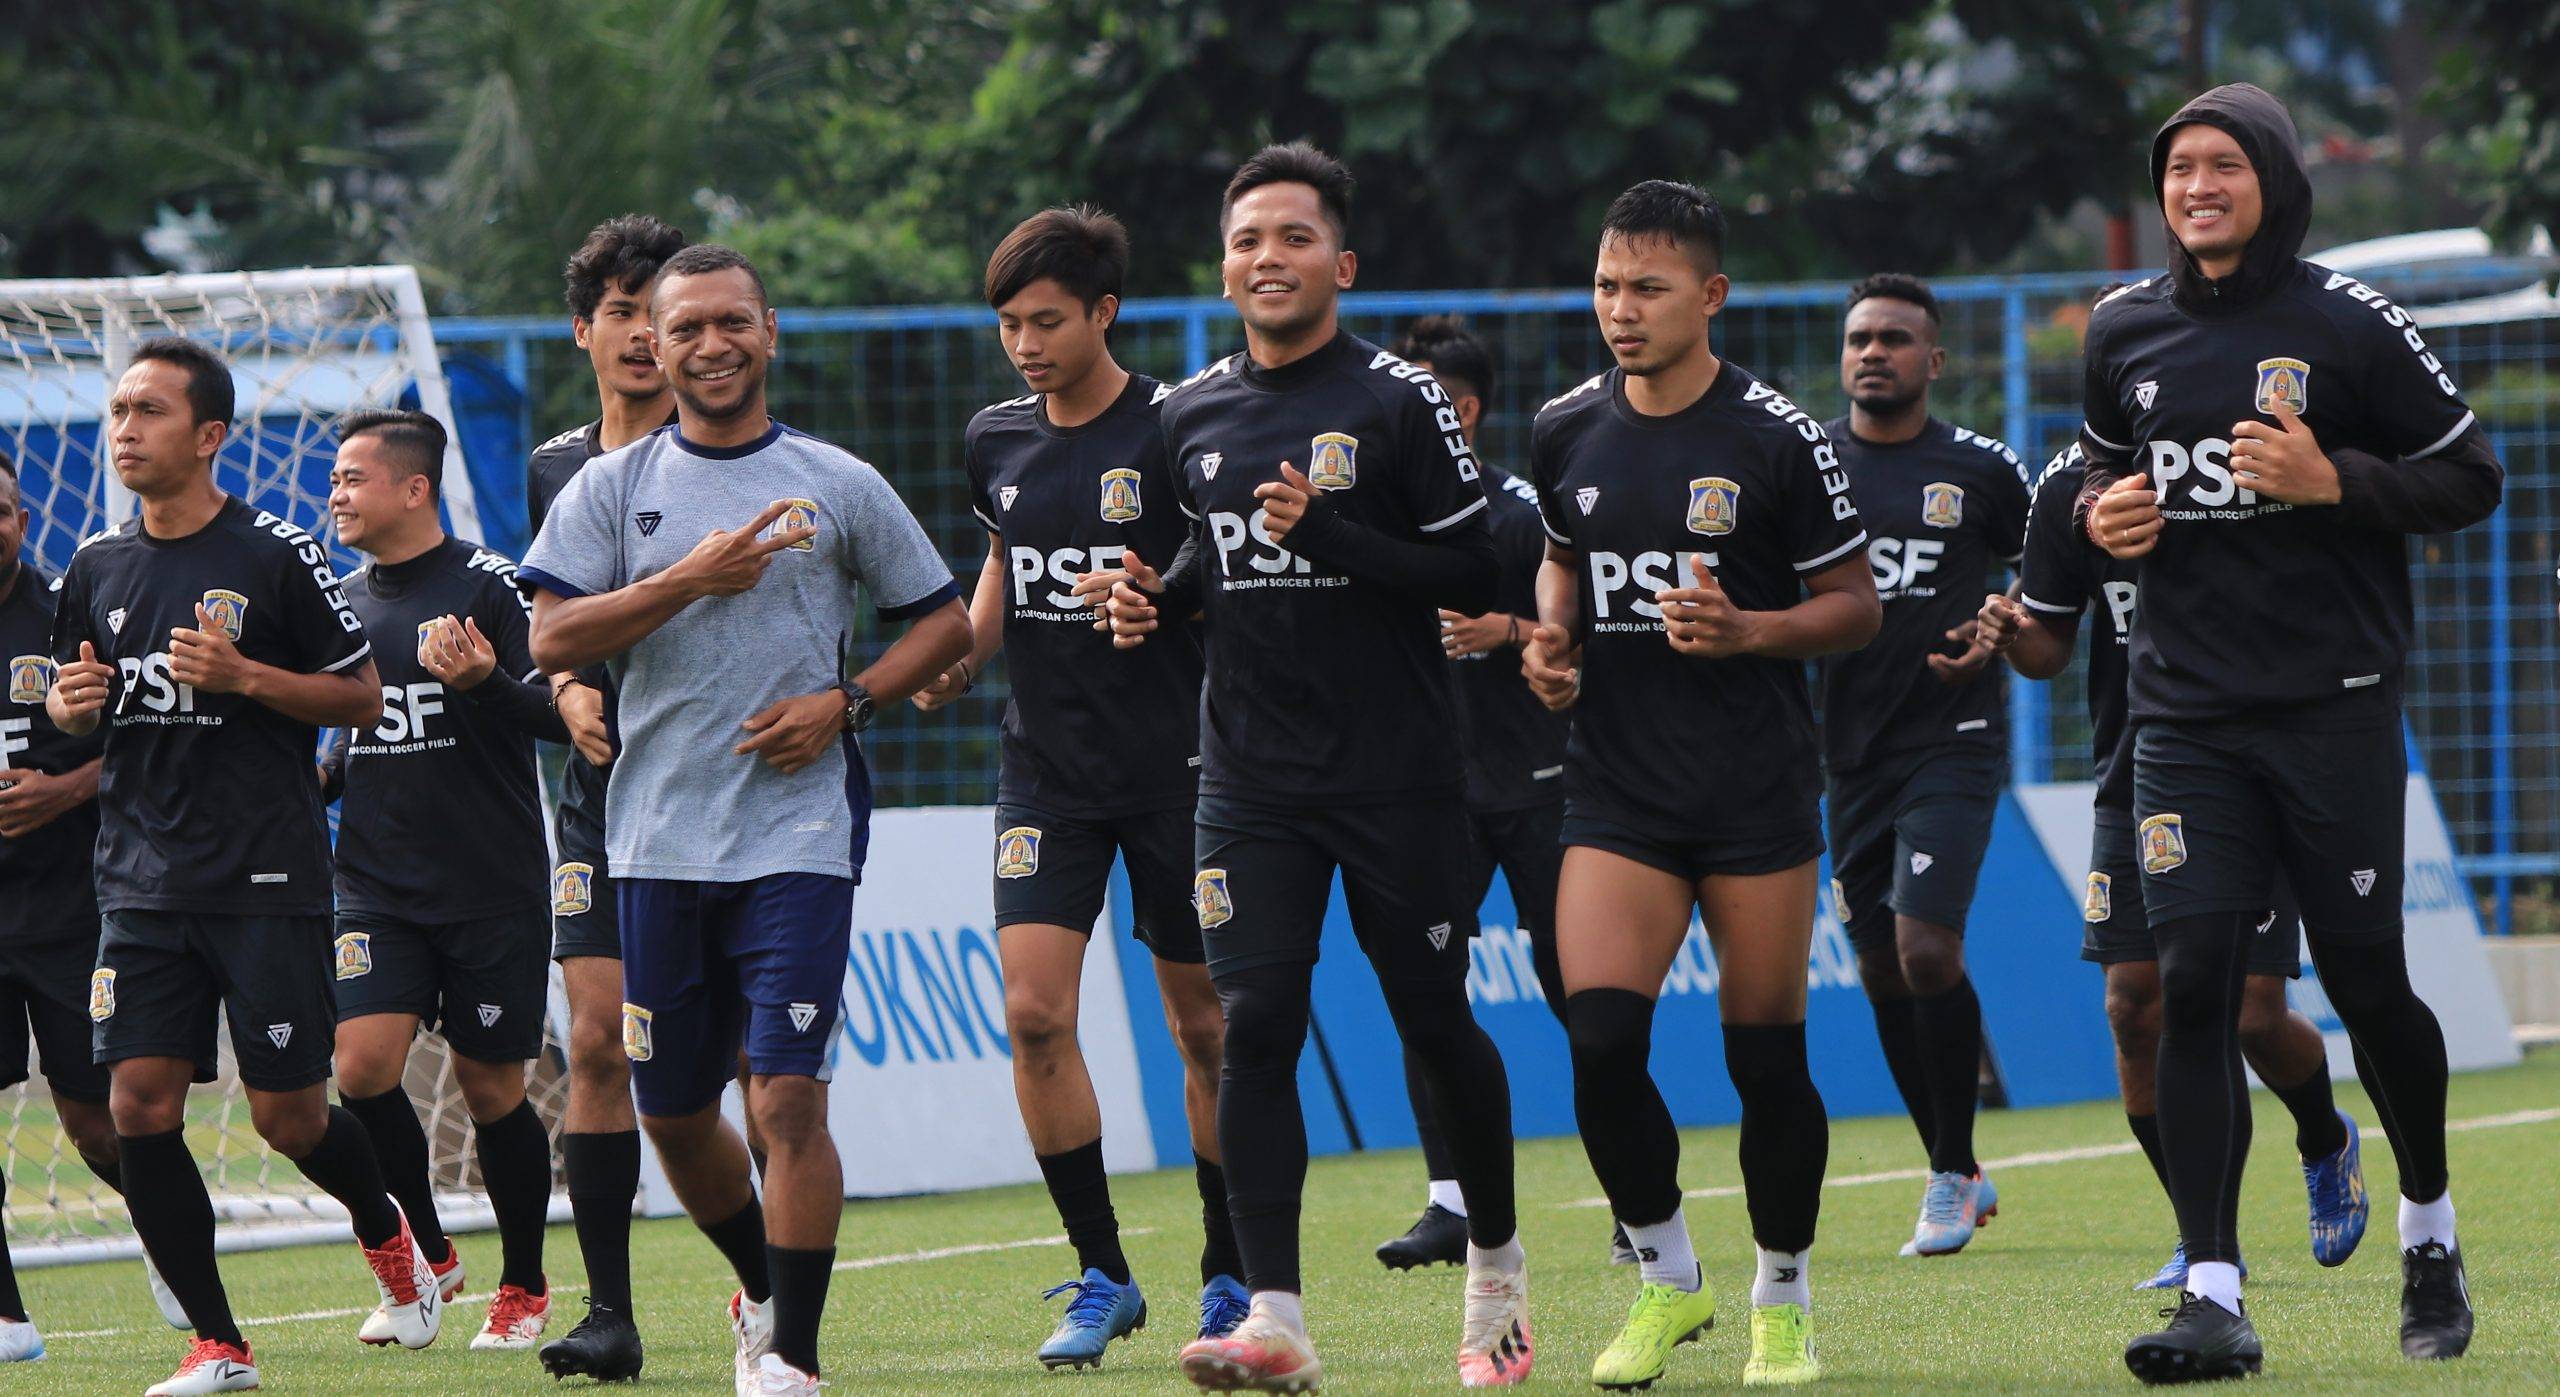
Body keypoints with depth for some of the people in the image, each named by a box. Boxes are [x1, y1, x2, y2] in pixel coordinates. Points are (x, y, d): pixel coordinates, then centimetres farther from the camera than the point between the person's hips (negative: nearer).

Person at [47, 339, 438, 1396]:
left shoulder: (277, 555, -5)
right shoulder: (97, 568, 10)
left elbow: (362, 696, -2)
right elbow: (71, 700, 22)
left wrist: (244, 676, -16)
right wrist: (72, 703, -2)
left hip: (267, 880, -4)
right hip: (142, 876, 4)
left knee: (289, 1116, -2)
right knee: (139, 1104, -7)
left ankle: (385, 1233, 31)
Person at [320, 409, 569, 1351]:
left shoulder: (490, 586, -7)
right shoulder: (342, 602, 11)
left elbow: (560, 713, -11)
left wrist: (483, 682, -28)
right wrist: (309, 784, 5)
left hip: (492, 891, -4)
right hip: (377, 891, 4)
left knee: (492, 1091, 2)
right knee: (361, 1066, -13)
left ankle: (523, 1287, 21)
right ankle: (428, 1256, 8)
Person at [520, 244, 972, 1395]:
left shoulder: (838, 486, 5)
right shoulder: (612, 487, 7)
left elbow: (945, 622, 11)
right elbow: (552, 638, -4)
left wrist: (843, 702, -4)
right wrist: (689, 579, -14)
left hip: (798, 835, -3)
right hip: (659, 842, 3)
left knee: (786, 1097, -14)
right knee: (672, 1111, 10)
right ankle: (763, 1290, 36)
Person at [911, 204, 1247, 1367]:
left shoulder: (1172, 432, -10)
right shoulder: (998, 441, 7)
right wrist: (957, 660, 5)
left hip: (1174, 767, -4)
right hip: (1046, 763, 4)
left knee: (1205, 1027, 3)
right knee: (1033, 1010, -9)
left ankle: (1230, 1276, 17)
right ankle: (1101, 1277, 1)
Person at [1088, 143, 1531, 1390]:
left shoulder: (1397, 401, -5)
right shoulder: (1190, 414, 10)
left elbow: (1476, 574, -9)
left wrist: (1326, 535, -19)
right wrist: (1155, 594, 3)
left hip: (1397, 773, -3)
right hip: (1251, 775, 4)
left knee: (1435, 1024, 3)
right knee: (1255, 1027, -9)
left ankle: (1495, 1266, 26)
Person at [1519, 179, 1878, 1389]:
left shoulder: (1775, 439, -7)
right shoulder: (1565, 433, 6)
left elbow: (1855, 603, -1)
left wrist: (1748, 631, -19)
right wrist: (1551, 637, 4)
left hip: (1756, 791, -3)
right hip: (1616, 785, 3)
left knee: (1765, 1054, 1)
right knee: (1599, 1038, -12)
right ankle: (1666, 1280, 8)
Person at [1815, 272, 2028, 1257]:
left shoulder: (1982, 470, 0)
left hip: (1952, 740, -4)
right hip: (1851, 748, 4)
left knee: (1926, 947, -17)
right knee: (1882, 970, 7)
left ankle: (1954, 1172, -4)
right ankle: (1957, 1176, 22)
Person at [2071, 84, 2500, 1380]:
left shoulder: (2351, 325, -5)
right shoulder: (2125, 329, 9)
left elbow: (2470, 478, -3)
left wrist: (2333, 482, -17)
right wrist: (2101, 513, 3)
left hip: (2332, 706, -3)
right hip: (2185, 713, 3)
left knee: (2365, 981, 3)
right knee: (2193, 982, -9)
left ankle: (2428, 1228, 29)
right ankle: (2213, 1297, -10)